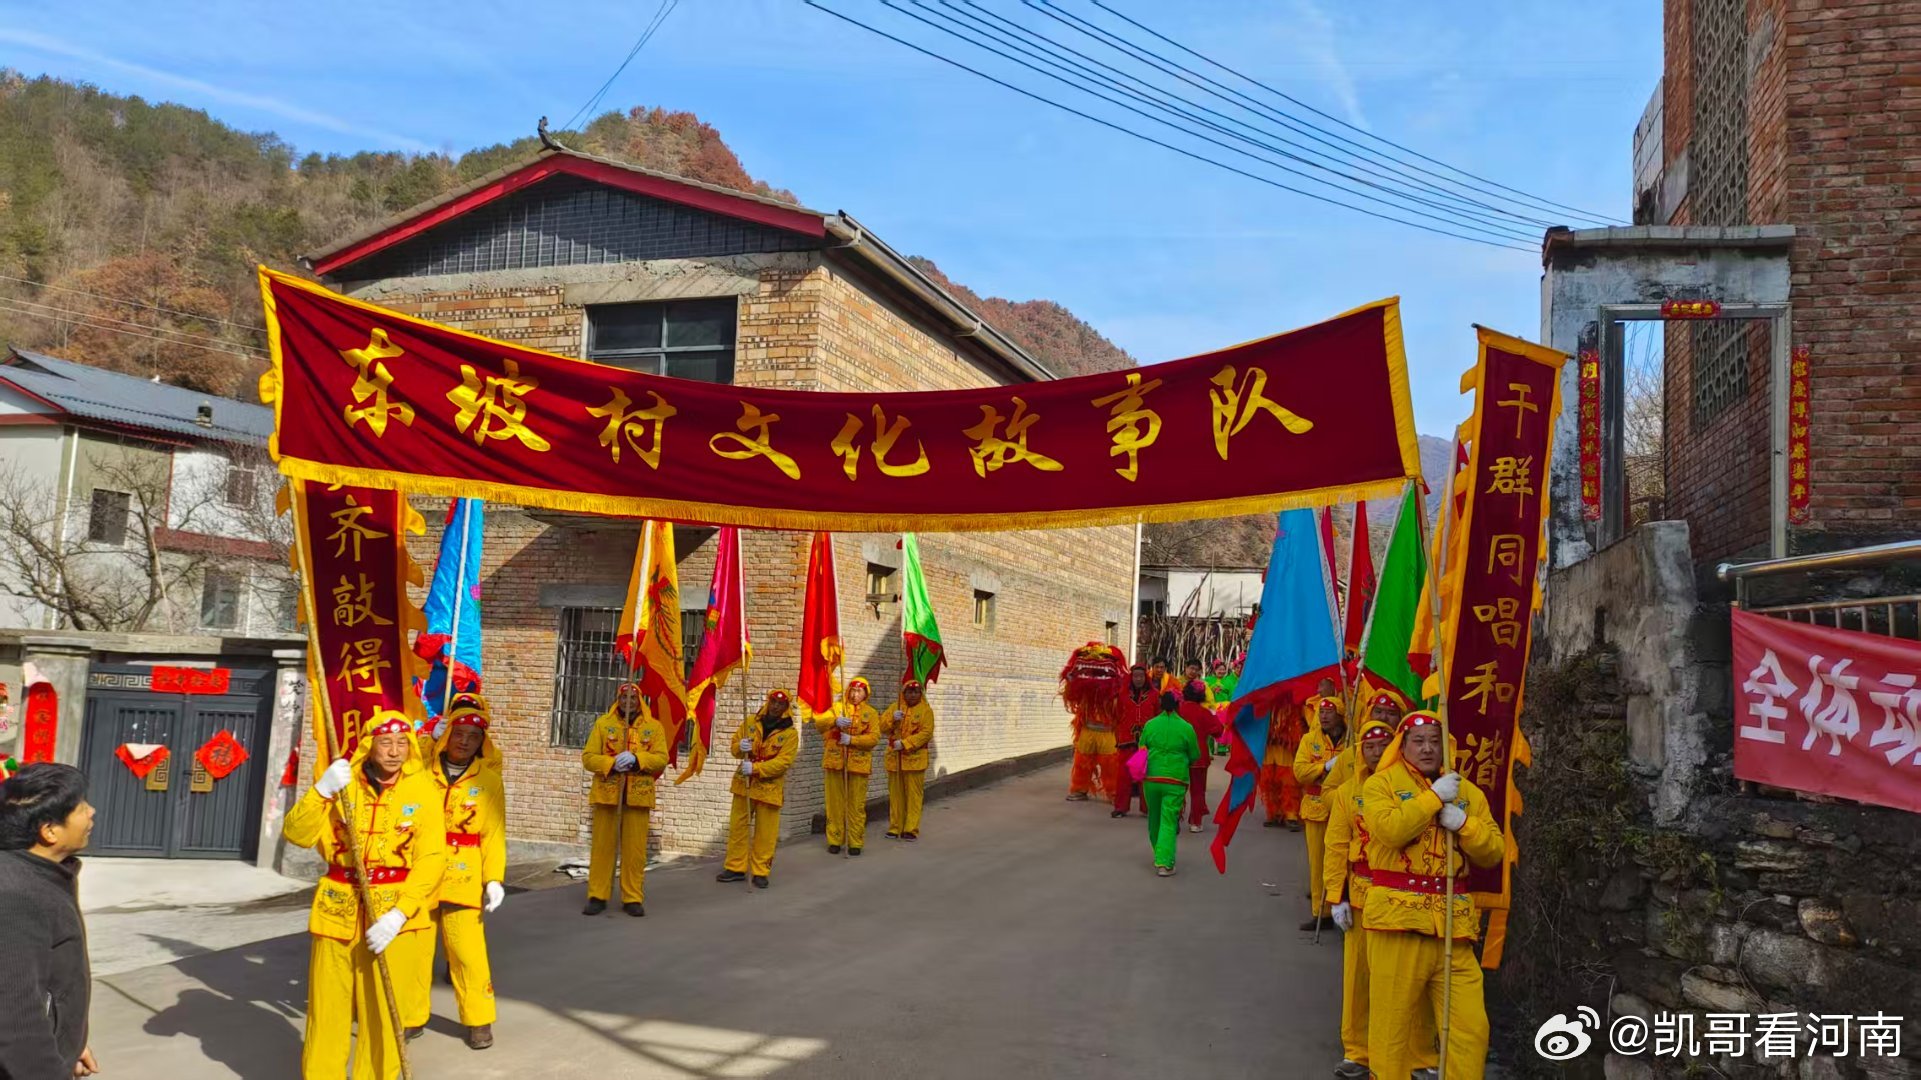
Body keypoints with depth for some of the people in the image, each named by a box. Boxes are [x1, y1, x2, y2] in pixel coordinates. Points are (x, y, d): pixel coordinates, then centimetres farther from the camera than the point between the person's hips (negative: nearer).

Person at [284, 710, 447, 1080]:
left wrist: (399, 913, -19)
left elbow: (431, 860, -9)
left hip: (392, 911, -2)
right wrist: (321, 791, -22)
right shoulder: (341, 782, 1)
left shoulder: (423, 790, -6)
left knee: (382, 1008, 3)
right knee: (327, 1004, 9)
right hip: (337, 907, 2)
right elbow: (297, 835, -6)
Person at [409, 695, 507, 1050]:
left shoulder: (489, 779, 2)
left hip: (464, 874, -2)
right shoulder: (422, 770, 3)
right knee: (414, 946, 9)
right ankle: (412, 1016, 26)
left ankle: (479, 1020, 11)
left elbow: (494, 833, 0)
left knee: (468, 949, -3)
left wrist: (494, 878, -8)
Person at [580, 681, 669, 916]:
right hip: (607, 794, 0)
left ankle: (633, 898, 10)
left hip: (638, 796, 0)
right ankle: (597, 896, 12)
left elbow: (661, 759, -3)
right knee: (602, 846, 4)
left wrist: (636, 759, -20)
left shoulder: (654, 727, 5)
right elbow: (588, 757, 0)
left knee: (635, 849, 2)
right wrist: (612, 763, -18)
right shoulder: (603, 723, 4)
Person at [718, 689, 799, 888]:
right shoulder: (751, 722, 5)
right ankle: (735, 868, 19)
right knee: (737, 826, 8)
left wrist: (755, 768, -27)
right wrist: (740, 747, -17)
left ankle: (760, 872, 11)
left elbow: (783, 762, -16)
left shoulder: (790, 734, -6)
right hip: (744, 784, 3)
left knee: (765, 832, 1)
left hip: (769, 787, -3)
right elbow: (735, 745, 9)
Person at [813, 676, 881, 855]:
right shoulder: (837, 708, 6)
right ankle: (834, 840, 15)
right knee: (835, 802, 6)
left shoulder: (871, 713, 5)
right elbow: (819, 723, -11)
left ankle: (855, 842, 11)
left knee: (856, 804, 2)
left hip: (858, 763, -1)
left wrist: (852, 739, -19)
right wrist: (835, 721, -31)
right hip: (835, 762, 1)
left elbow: (874, 738, -7)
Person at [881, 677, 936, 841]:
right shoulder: (895, 707, 10)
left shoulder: (926, 710, -2)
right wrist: (892, 718, -17)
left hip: (914, 759, -3)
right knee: (895, 794, 9)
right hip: (895, 759, 4)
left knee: (913, 795, -1)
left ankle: (911, 829, 4)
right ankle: (895, 827, 17)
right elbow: (882, 727, 4)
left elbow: (926, 733, -13)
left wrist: (905, 744, -19)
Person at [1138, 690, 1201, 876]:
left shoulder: (1150, 725, -1)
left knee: (1154, 819, 18)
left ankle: (1159, 856, 32)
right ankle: (1164, 863, -10)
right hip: (1175, 780, -2)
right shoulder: (1186, 728, -6)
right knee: (1169, 821, -1)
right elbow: (1195, 756, 3)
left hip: (1151, 777, 2)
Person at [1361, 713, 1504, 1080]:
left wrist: (1463, 823, -7)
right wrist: (1434, 797, -12)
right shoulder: (1381, 784, 1)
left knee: (1471, 1027, 1)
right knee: (1392, 1021, 2)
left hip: (1454, 922, 4)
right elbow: (1389, 830, -18)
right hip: (1398, 914, -4)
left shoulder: (1468, 792, 14)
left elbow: (1493, 853, 10)